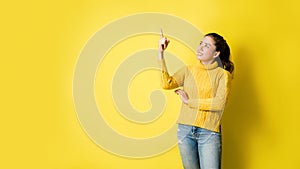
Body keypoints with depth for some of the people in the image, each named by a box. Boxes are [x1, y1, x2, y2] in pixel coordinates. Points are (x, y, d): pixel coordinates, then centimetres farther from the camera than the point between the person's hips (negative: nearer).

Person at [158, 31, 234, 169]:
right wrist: (161, 54, -11)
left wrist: (189, 101, -9)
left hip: (209, 133, -3)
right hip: (185, 130, 3)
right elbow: (167, 84, -8)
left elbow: (220, 103, -13)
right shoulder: (188, 70, 8)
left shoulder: (223, 74, 0)